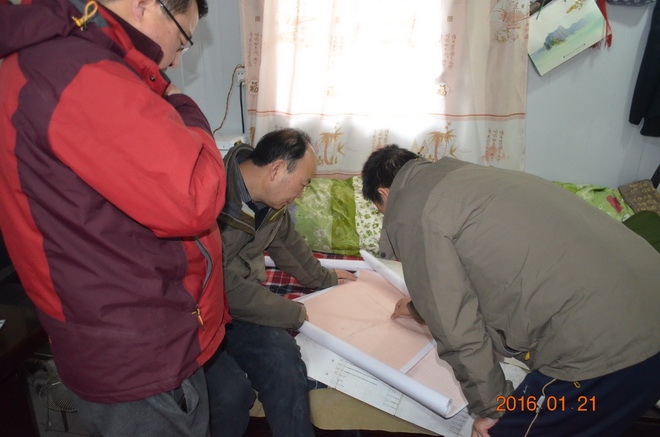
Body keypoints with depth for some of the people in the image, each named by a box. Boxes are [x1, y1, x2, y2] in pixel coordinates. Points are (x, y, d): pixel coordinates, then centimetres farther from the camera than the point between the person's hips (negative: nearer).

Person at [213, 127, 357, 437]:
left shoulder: (273, 203, 2)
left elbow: (288, 243, 22)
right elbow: (228, 288, -23)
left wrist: (324, 278, 36)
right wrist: (299, 315, -15)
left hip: (244, 299, 6)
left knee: (284, 363, -22)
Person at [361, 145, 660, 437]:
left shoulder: (410, 214, -6)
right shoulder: (461, 174, 20)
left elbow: (456, 330, -8)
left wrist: (490, 409, 9)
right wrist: (423, 309, 51)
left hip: (602, 348, -9)